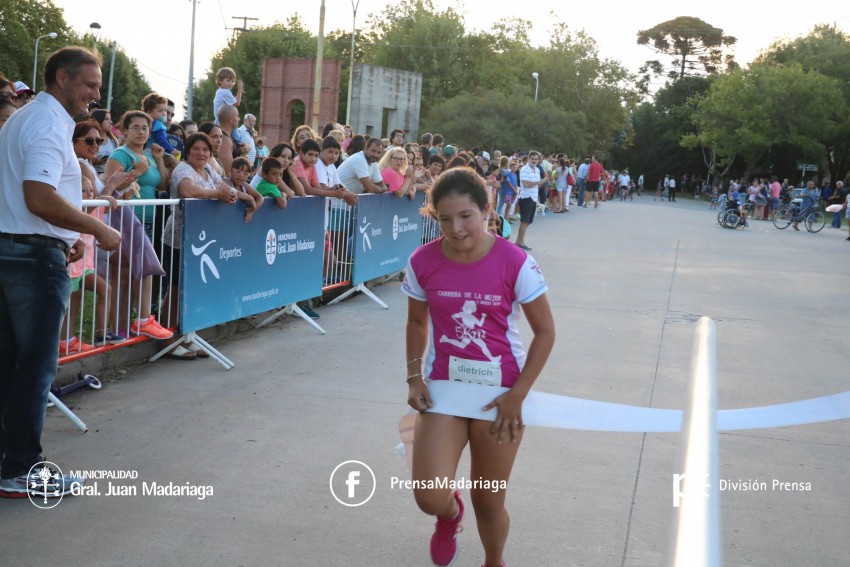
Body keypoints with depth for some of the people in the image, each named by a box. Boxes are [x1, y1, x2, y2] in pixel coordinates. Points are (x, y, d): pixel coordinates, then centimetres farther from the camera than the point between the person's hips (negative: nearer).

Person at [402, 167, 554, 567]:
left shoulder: (514, 263, -17)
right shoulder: (423, 263, -9)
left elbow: (545, 332, -8)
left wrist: (517, 395, -12)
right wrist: (414, 377, -2)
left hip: (499, 393, -1)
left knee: (488, 501, 8)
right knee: (430, 498, -13)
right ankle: (450, 514, 27)